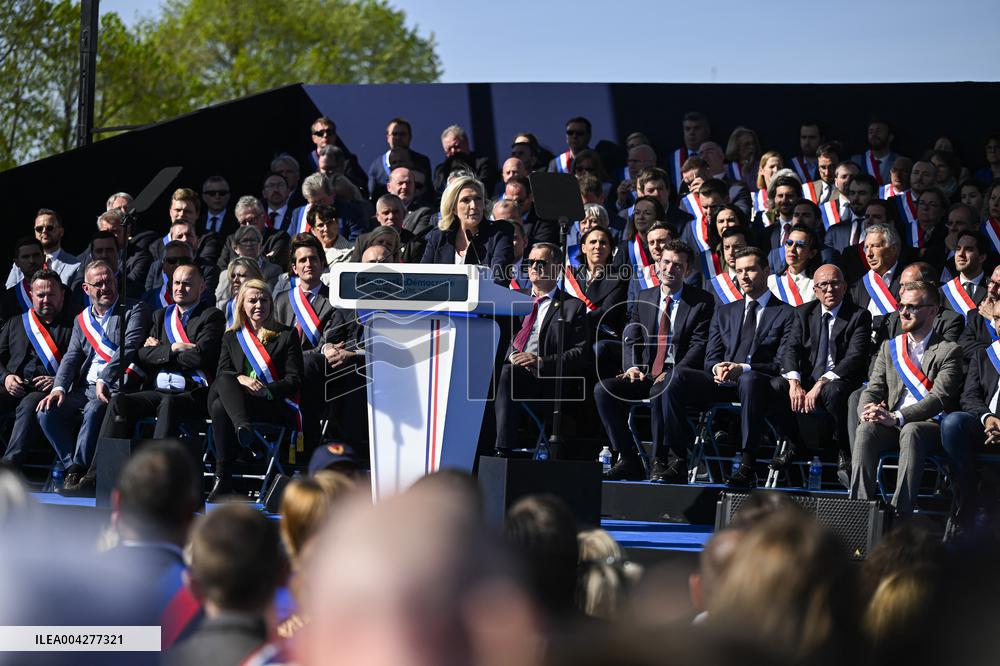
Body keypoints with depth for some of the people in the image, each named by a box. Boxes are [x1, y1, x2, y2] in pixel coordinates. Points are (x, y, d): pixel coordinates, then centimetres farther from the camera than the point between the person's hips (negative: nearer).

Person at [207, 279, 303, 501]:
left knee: (220, 406, -33)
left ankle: (223, 478, -40)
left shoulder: (287, 335, 15)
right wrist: (240, 379, -15)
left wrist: (266, 389, -13)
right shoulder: (231, 337, 24)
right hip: (235, 396, 3)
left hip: (275, 406, -3)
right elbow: (221, 373, 9)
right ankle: (242, 426, -55)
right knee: (224, 382, -33)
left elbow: (294, 380, 6)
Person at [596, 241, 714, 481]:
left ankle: (661, 462, -27)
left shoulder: (702, 302, 2)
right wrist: (632, 367, -10)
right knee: (603, 388, -20)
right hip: (646, 375, 5)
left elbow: (700, 345, -7)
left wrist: (673, 374, -20)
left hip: (680, 374, -5)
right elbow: (631, 339, 12)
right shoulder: (644, 297, 16)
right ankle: (627, 460, -17)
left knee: (659, 391, -39)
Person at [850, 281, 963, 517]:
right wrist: (867, 412, -14)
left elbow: (940, 397, -11)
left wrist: (897, 417, -24)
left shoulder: (949, 351, 3)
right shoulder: (889, 347, 20)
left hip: (930, 425, -4)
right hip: (891, 426, 4)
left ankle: (901, 511, -44)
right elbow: (873, 390, 12)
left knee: (911, 431, -38)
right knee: (866, 430, -29)